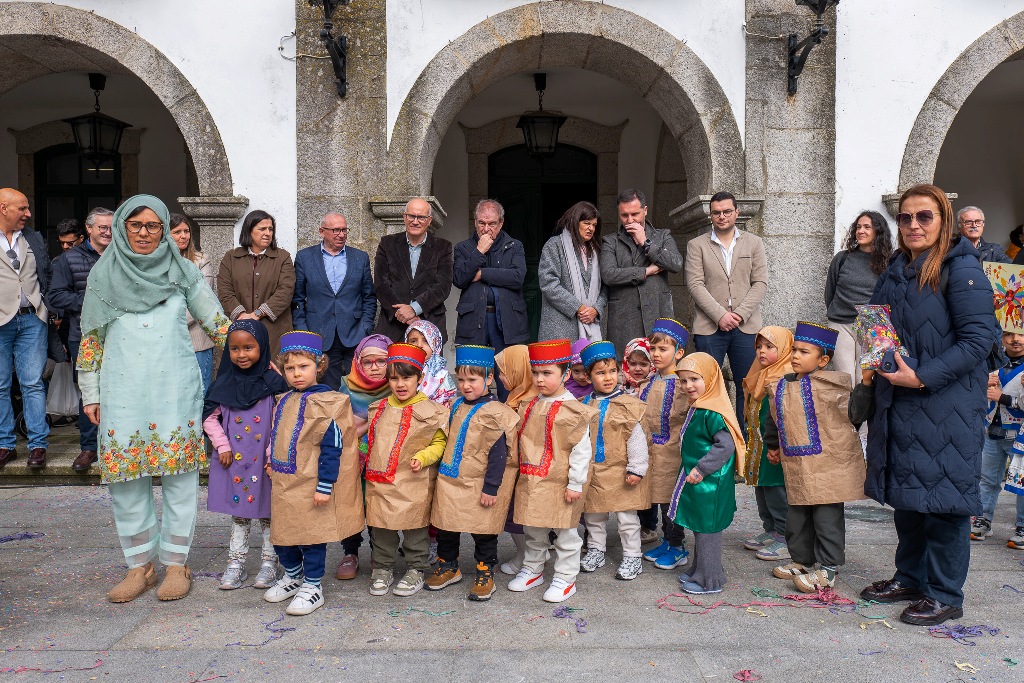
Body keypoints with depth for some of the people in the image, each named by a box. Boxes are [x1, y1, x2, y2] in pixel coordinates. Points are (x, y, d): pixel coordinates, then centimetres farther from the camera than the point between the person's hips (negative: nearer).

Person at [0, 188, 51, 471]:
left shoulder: (34, 238, 13)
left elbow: (46, 277, 17)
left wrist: (51, 309, 8)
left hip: (32, 320, 2)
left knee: (33, 384, 1)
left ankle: (37, 445, 6)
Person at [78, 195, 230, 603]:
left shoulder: (182, 271, 7)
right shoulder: (104, 273, 9)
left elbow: (215, 321, 10)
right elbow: (91, 338, 12)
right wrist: (90, 393, 8)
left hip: (175, 388, -1)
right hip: (123, 389, 1)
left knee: (179, 471, 0)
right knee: (126, 473, 2)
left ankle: (176, 562, 12)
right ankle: (140, 565, 16)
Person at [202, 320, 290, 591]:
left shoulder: (273, 382, -7)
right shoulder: (224, 383, 1)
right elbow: (210, 418, 6)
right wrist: (222, 446, -3)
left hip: (264, 461, -2)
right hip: (233, 459, 3)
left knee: (267, 512, 8)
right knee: (238, 513, 13)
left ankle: (269, 562, 20)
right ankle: (235, 564, 22)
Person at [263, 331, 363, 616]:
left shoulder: (325, 402, -16)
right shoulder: (285, 401, 10)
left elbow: (332, 446, -18)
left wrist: (325, 485, -20)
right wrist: (274, 463, 23)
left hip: (310, 487, -8)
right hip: (283, 485, 8)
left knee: (311, 535, 4)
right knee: (281, 533, 17)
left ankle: (312, 587, 20)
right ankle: (293, 576, 39)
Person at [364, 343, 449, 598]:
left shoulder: (429, 411, -7)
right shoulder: (379, 409, 9)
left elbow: (440, 442, -3)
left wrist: (422, 458, -17)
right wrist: (367, 461, 13)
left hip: (413, 483, -4)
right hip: (379, 482, 4)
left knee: (414, 528, 7)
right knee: (381, 529, 13)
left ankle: (416, 570, 24)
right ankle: (382, 570, 28)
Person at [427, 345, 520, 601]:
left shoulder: (494, 413, -16)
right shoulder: (457, 405, 7)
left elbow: (498, 453, -17)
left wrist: (491, 487, -17)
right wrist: (443, 471, 22)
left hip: (479, 487, -7)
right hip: (449, 482, 7)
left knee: (483, 532, 7)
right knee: (446, 527, 17)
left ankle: (485, 575, 23)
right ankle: (448, 567, 36)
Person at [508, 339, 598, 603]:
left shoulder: (573, 411, -14)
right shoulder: (528, 407, 6)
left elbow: (581, 450, -14)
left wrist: (575, 484, -14)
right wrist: (524, 473, 15)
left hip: (559, 484, -6)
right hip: (530, 482, 6)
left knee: (565, 532, 8)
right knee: (533, 531, 19)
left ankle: (565, 578, 22)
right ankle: (532, 570, 37)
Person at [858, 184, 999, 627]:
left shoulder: (961, 268, -11)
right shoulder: (896, 271, 12)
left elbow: (979, 338, -17)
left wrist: (922, 377, -21)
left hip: (947, 405, -7)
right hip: (900, 405, 7)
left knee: (943, 496, 1)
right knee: (905, 495, 14)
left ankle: (944, 595, 14)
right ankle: (910, 578, 30)